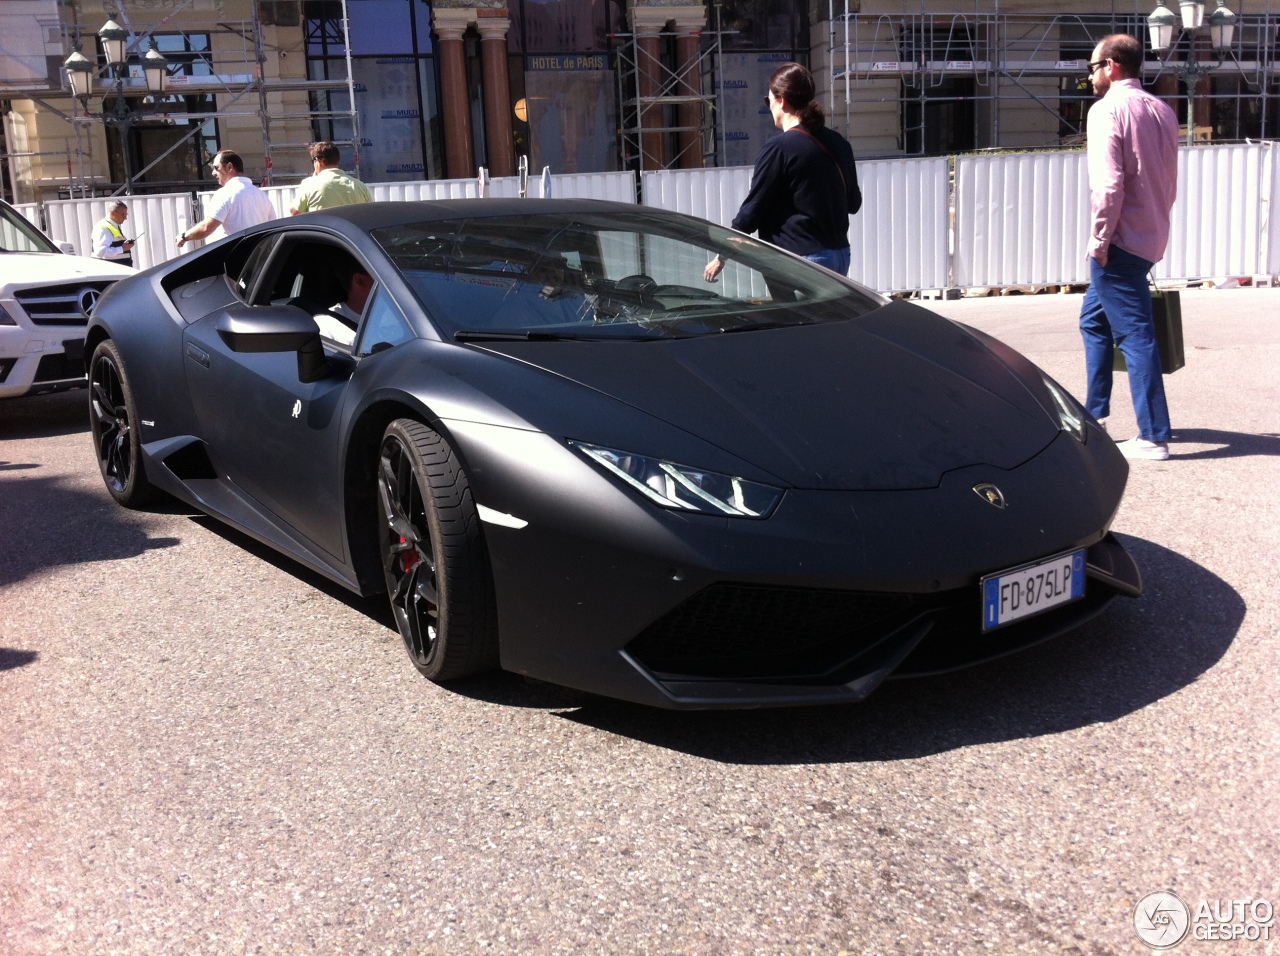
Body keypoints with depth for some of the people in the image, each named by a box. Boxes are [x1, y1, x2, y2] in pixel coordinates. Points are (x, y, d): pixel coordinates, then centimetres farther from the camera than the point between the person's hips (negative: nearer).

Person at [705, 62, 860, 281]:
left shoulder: (778, 149, -13)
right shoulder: (838, 144, 8)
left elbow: (751, 212, -10)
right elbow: (853, 203, 18)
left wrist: (721, 257, 1)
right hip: (840, 256, 8)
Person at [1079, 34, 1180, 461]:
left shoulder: (1108, 109, -12)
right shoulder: (1162, 111, 12)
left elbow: (1108, 183, -21)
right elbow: (1169, 181, 17)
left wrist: (1099, 238, -14)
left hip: (1120, 241, -8)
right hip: (1151, 237, 8)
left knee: (1135, 334, -6)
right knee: (1094, 319, 21)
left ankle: (1153, 437, -3)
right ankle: (1095, 412, 28)